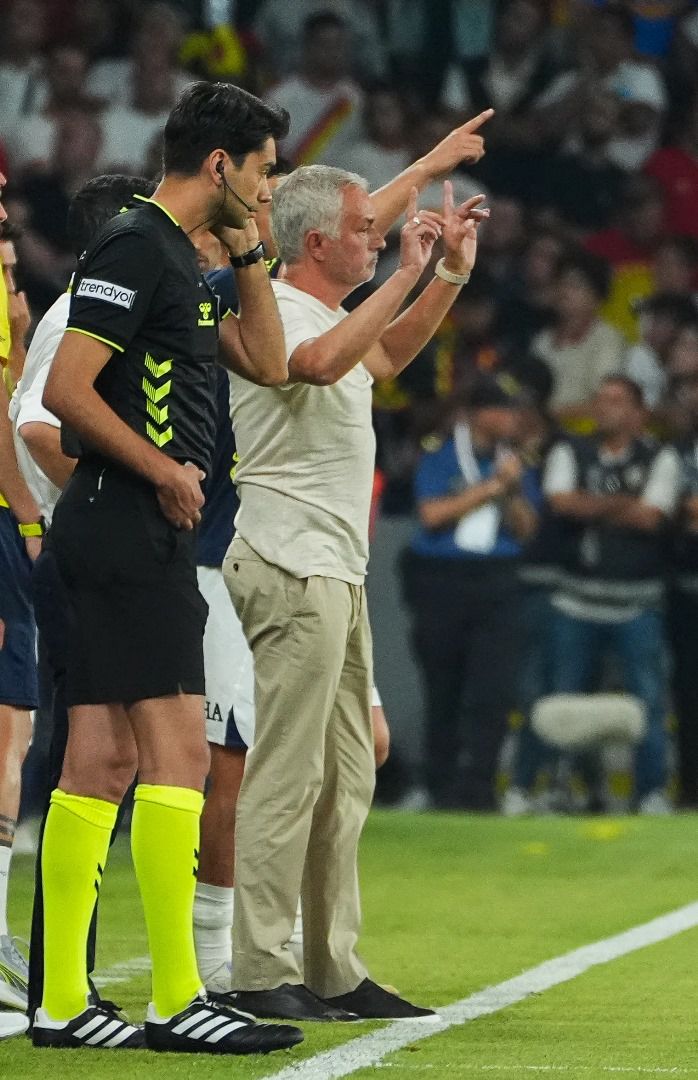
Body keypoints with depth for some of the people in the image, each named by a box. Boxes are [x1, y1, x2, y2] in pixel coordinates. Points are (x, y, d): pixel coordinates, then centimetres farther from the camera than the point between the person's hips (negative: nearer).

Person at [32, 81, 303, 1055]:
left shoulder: (181, 259, 19)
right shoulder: (135, 247, -11)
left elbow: (267, 362, 26)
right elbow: (66, 389, -18)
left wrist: (247, 254, 17)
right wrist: (165, 470, -13)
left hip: (144, 535, 10)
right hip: (130, 528, -10)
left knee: (102, 760, 7)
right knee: (177, 749, -12)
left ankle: (62, 1002, 7)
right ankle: (175, 1000, -14)